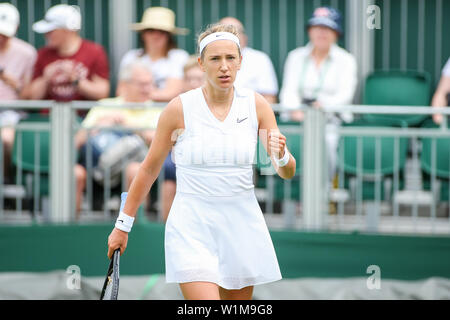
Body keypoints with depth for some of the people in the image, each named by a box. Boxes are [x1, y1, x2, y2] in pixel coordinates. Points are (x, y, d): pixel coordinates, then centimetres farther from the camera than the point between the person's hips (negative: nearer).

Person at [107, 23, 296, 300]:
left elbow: (288, 173, 3)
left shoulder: (257, 105, 1)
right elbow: (149, 169, 5)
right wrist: (123, 225, 8)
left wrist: (281, 156, -21)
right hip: (192, 229, -3)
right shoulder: (180, 108, -5)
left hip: (242, 226, 3)